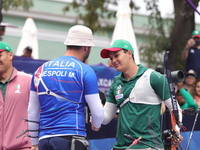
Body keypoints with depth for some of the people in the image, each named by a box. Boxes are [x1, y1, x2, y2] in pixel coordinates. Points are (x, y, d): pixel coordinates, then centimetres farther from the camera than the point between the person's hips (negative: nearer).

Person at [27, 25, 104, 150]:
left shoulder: (41, 69, 14)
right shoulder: (85, 71, -1)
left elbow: (32, 112, 17)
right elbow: (97, 112, -1)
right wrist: (96, 125, 22)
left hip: (44, 139, 5)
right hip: (71, 138, -5)